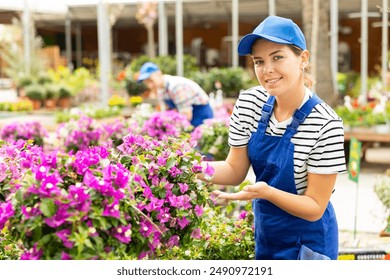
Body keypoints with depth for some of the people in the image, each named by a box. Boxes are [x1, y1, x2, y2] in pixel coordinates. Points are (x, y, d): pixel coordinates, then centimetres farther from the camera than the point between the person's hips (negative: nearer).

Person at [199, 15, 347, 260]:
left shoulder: (326, 125, -25)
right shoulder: (249, 103, -11)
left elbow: (315, 208, -20)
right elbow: (235, 170, -3)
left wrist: (266, 192, -35)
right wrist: (201, 169, -22)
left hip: (307, 242, -5)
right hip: (264, 233, 5)